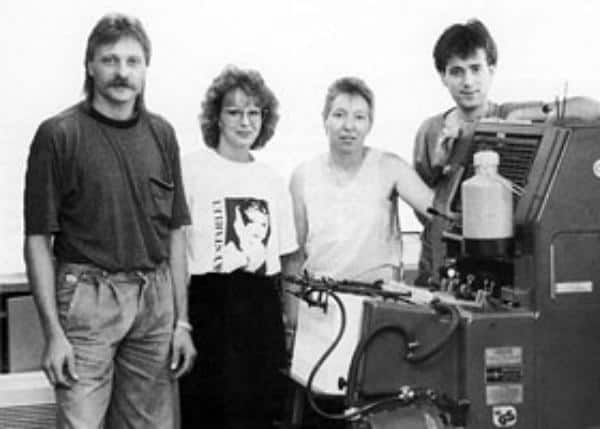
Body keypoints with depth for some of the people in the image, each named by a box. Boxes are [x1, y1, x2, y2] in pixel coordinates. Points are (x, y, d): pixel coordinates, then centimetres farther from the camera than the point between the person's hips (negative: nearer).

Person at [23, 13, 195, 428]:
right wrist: (53, 333, -10)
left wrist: (182, 322, 8)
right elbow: (38, 241, -4)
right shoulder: (59, 134, -4)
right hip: (87, 297, -4)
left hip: (155, 298, 4)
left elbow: (176, 234, 13)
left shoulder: (162, 134, 9)